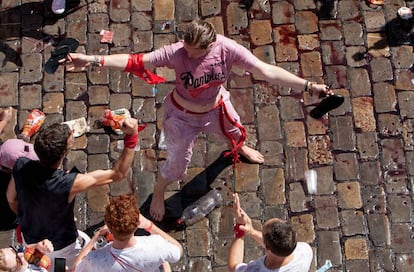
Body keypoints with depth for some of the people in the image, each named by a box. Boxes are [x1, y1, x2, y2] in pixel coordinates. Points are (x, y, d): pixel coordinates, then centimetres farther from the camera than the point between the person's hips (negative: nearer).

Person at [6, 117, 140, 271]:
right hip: (61, 249, -5)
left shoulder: (21, 166, -26)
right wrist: (131, 136, -36)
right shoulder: (69, 184, -40)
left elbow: (12, 200, -5)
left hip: (29, 240, 5)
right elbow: (118, 174, -30)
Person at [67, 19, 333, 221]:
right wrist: (93, 60, -50)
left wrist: (308, 85, -34)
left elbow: (267, 71, -31)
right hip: (183, 115, -3)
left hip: (216, 108, 3)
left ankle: (240, 148, 74)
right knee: (177, 163, 13)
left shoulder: (227, 48, -33)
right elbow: (135, 61, -40)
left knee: (235, 131, 33)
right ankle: (158, 194, 48)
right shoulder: (176, 52, -38)